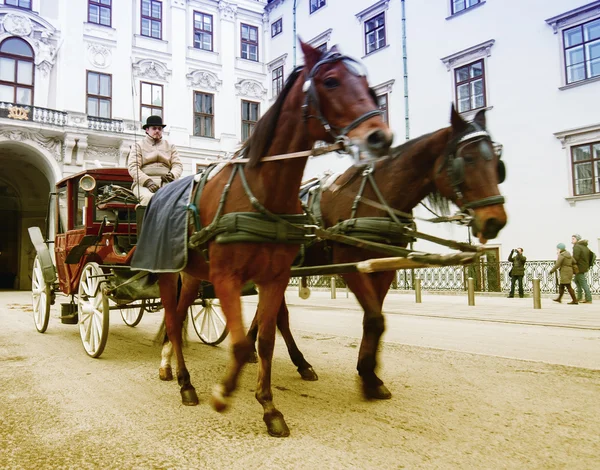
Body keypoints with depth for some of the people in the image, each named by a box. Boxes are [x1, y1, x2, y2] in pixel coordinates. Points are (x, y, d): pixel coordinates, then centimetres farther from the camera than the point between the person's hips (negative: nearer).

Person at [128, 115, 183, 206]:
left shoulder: (170, 146, 25)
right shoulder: (139, 146, 16)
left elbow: (178, 165, 16)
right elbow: (132, 167, 3)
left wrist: (172, 175, -10)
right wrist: (147, 181, -15)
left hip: (166, 182, 2)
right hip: (143, 183, -2)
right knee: (149, 197, -38)